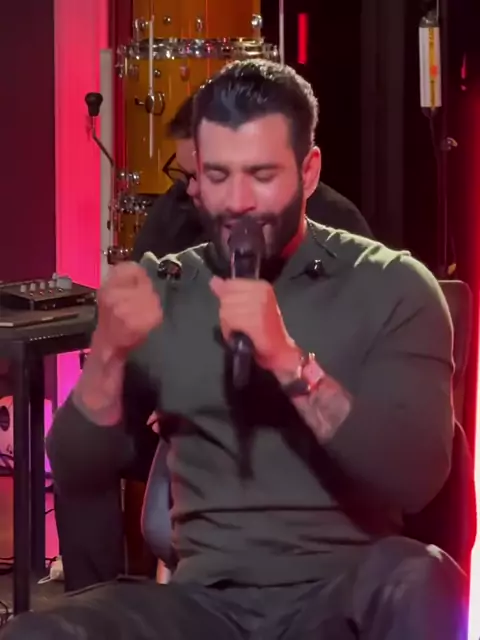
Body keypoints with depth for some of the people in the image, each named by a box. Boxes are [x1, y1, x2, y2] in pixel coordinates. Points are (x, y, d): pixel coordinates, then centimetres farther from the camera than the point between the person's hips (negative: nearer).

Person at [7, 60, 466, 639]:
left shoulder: (390, 285, 0)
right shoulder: (164, 290, 10)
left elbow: (414, 477, -12)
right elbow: (76, 474, 5)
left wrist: (288, 361, -22)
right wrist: (109, 353, -13)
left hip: (341, 591, -2)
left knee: (420, 585, -37)